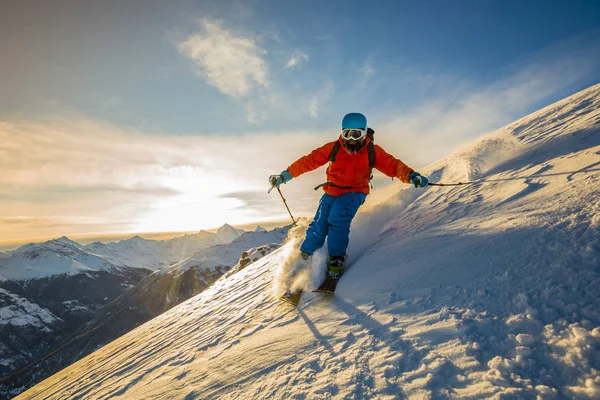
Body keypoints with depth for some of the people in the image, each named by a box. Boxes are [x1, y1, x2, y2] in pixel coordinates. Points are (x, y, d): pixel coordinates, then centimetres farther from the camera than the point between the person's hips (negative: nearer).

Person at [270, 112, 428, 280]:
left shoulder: (372, 151, -9)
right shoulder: (333, 148, -8)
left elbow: (392, 165, -15)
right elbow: (309, 161, -8)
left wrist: (411, 175, -35)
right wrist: (285, 175, -10)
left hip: (354, 193, -2)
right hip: (332, 192, 2)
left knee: (338, 218, -29)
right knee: (318, 227, -11)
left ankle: (336, 260, -14)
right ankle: (304, 257, 10)